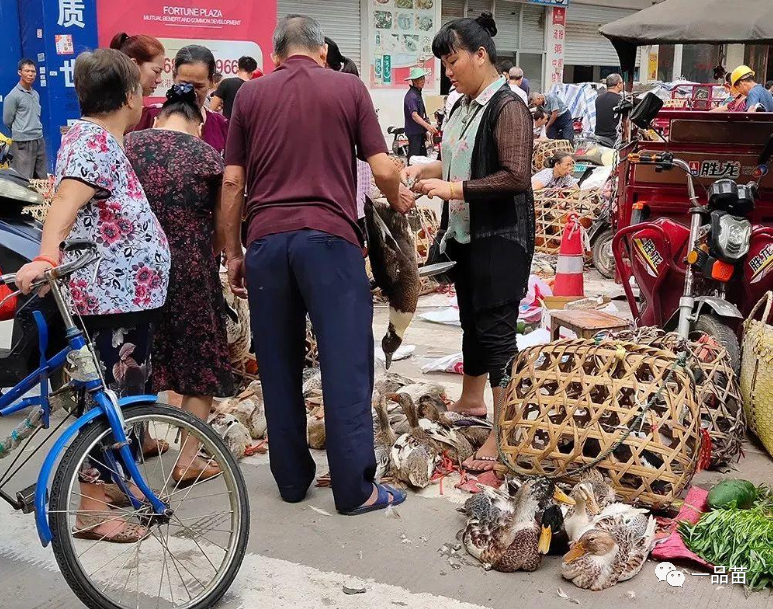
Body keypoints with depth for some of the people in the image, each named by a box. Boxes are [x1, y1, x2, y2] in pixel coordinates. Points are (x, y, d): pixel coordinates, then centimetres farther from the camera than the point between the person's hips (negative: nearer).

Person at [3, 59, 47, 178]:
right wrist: (20, 132, 9)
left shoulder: (36, 94, 12)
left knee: (42, 178, 10)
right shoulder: (13, 96, -8)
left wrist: (37, 131, 14)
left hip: (40, 141, 7)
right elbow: (7, 121, -2)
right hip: (23, 144, -7)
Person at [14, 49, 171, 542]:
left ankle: (110, 480, 32)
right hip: (113, 295, -10)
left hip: (124, 293, 10)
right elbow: (66, 199, -34)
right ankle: (92, 506, 6)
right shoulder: (98, 143, -18)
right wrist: (46, 257, -48)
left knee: (124, 393, 19)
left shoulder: (92, 137, 15)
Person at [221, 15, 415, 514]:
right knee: (346, 364, 1)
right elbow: (383, 170, 2)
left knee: (279, 365, 11)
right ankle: (355, 488, 3)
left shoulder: (251, 95, 12)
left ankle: (292, 478, 20)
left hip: (267, 239, 3)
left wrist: (233, 253, 16)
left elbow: (233, 182, 8)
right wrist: (398, 200, 23)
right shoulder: (348, 87, 7)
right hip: (330, 237, -2)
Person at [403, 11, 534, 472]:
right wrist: (427, 170, 6)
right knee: (472, 320, 20)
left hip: (500, 238, -9)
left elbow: (515, 176, -24)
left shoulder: (507, 107, -16)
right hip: (467, 233, 9)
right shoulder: (465, 107, 10)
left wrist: (454, 189, -23)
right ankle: (471, 400, 37)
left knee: (496, 329, -5)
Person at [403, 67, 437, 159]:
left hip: (420, 132, 10)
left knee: (423, 156, 12)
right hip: (414, 132, -10)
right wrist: (427, 126, -44)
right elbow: (414, 115, -30)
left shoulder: (418, 93, 14)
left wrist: (425, 131, 25)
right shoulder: (411, 96, -17)